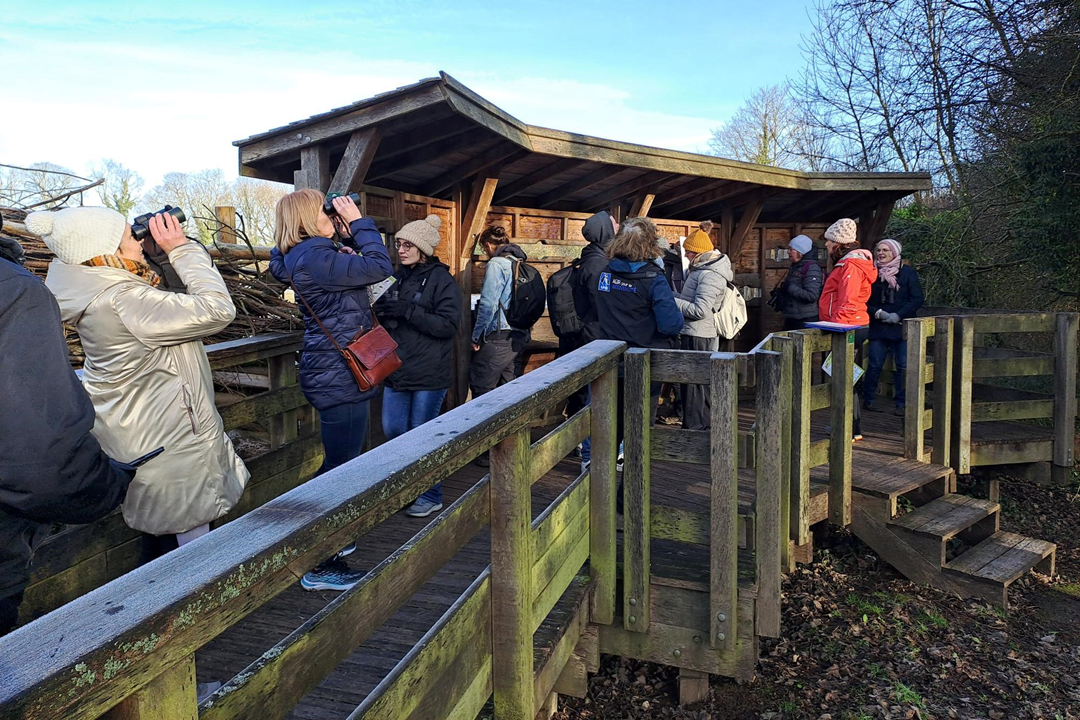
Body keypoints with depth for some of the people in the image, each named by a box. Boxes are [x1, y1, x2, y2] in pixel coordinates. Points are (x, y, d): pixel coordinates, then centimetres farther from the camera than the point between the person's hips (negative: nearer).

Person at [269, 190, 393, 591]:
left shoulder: (310, 255, 13)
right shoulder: (314, 258, -19)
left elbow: (356, 270, 19)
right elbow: (379, 267, -20)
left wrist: (347, 236, 8)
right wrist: (359, 223, -10)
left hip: (333, 373, 11)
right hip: (338, 377, -11)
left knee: (340, 464, 23)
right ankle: (321, 569, 6)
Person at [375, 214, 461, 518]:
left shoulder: (441, 280, -9)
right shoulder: (397, 278, 11)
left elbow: (449, 324, -18)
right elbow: (384, 317, 21)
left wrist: (408, 311, -22)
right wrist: (380, 310, -1)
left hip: (430, 374, -7)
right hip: (397, 370, 7)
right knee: (393, 431, 11)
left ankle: (431, 496, 21)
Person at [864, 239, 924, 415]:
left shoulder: (908, 272, 0)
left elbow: (917, 299, -3)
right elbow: (865, 300, 6)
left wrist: (898, 315, -13)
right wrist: (877, 312, -11)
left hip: (902, 327, -1)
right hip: (878, 327, 1)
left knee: (902, 366, 2)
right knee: (874, 365, 2)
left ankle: (900, 404, 10)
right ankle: (868, 399, 14)